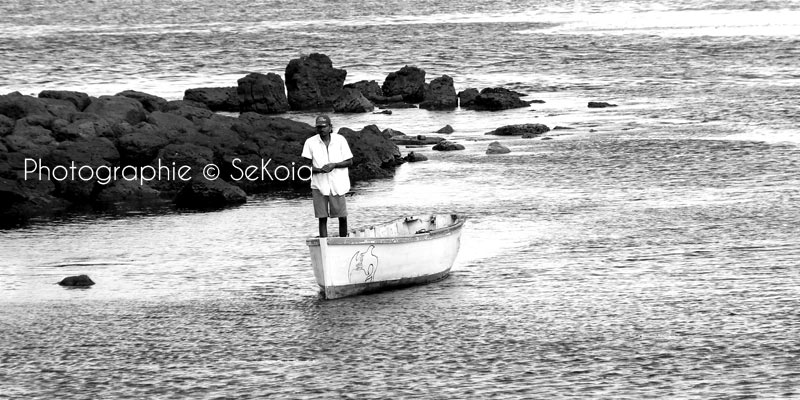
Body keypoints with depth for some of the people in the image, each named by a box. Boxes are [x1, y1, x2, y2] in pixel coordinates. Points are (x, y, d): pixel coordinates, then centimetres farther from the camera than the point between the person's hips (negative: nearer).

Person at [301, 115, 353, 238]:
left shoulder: (340, 140, 0)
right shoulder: (310, 142, 0)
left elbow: (349, 162, 3)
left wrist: (334, 165, -14)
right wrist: (318, 170, -19)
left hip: (337, 185, 0)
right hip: (319, 185, 0)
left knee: (342, 217, 2)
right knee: (322, 218, -1)